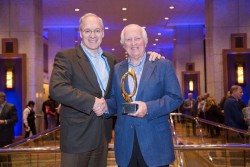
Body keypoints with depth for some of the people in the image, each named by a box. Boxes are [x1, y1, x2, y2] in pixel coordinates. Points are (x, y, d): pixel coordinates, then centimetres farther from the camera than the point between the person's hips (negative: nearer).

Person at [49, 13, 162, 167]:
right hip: (77, 135, -5)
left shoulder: (110, 59, 11)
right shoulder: (66, 57, -8)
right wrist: (91, 102, -22)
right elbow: (56, 89, -21)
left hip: (102, 135, 6)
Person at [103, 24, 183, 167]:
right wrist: (105, 106, -7)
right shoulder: (117, 69, 12)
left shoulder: (163, 65, 0)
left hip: (155, 142, -3)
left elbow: (175, 97, -6)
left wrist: (148, 108, -19)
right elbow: (115, 99, 15)